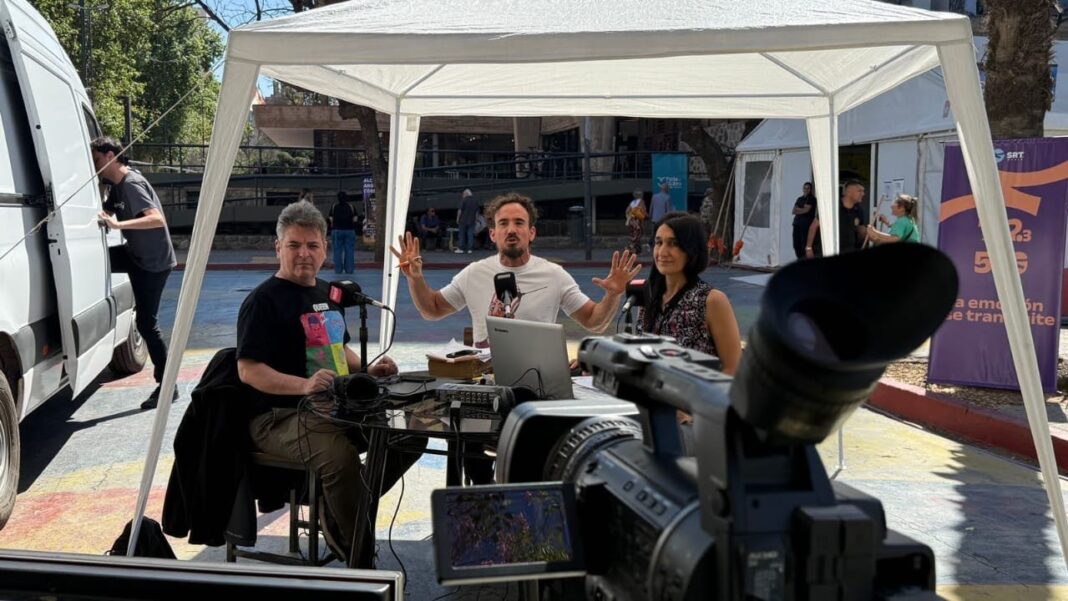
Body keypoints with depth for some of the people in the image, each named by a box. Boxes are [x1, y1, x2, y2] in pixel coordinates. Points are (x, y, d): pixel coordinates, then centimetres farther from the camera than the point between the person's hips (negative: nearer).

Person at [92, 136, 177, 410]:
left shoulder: (132, 184, -20)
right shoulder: (118, 185, 10)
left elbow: (157, 219, -32)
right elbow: (106, 212, 19)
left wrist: (117, 225, -40)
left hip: (153, 262, -10)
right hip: (136, 254, 10)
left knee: (146, 323, -6)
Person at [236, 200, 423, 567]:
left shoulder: (327, 293, 17)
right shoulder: (264, 300, -9)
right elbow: (248, 370, -17)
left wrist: (368, 369, 9)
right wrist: (303, 385, -30)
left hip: (333, 408, 8)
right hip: (279, 417, -8)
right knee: (340, 454, -36)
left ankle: (339, 510, 8)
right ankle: (359, 558, -14)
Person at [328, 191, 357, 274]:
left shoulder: (334, 207, 2)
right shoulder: (351, 206, 1)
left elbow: (331, 220, 1)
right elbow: (355, 219, -1)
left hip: (337, 230, 0)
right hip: (350, 230, 0)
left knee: (337, 251, 4)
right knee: (349, 251, 4)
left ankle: (338, 269, 3)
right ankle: (349, 269, 4)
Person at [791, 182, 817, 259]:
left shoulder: (812, 199, 2)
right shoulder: (799, 199, 20)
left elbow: (806, 210, -9)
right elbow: (794, 211, 11)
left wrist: (798, 209, 6)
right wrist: (802, 209, -4)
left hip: (806, 224, -6)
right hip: (797, 223, 6)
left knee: (804, 245, -13)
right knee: (796, 244, 3)